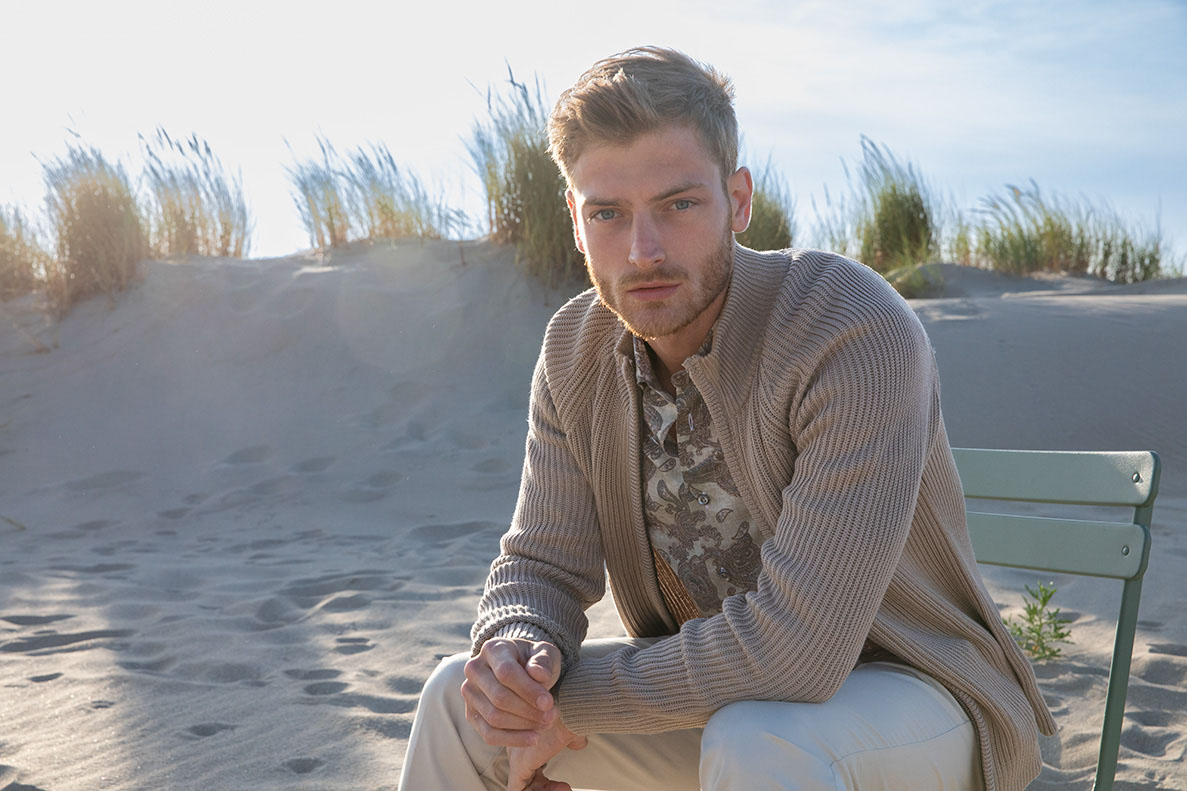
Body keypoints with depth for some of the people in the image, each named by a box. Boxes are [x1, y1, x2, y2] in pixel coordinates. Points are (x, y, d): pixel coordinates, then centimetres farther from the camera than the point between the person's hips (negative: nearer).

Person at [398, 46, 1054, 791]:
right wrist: (515, 653, -26)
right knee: (458, 696, -5)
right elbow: (542, 563, -2)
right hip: (709, 693, 6)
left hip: (904, 692, -5)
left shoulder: (860, 336, -29)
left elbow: (794, 650, -32)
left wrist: (567, 696, -23)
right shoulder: (576, 348, -7)